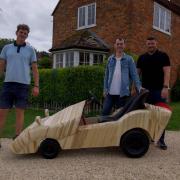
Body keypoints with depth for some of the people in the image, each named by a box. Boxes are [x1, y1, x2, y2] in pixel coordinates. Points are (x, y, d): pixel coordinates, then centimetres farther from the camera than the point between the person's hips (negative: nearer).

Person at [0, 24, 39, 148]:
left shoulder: (30, 50, 9)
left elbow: (35, 69, 6)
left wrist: (36, 86, -2)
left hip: (23, 85, -1)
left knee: (20, 112, 3)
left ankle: (17, 138, 11)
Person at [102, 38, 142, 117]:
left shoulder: (129, 59, 0)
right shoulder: (110, 59, 9)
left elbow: (134, 75, -4)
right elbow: (106, 75, 11)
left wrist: (139, 87, -16)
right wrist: (105, 89, 5)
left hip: (123, 93, -3)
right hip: (110, 93, 3)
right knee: (104, 113, 4)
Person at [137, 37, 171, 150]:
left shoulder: (163, 56, 1)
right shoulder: (142, 58, 12)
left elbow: (167, 72, -8)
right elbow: (137, 73, 14)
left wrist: (165, 87, -20)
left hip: (159, 90, -3)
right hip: (146, 90, 4)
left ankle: (161, 140, 6)